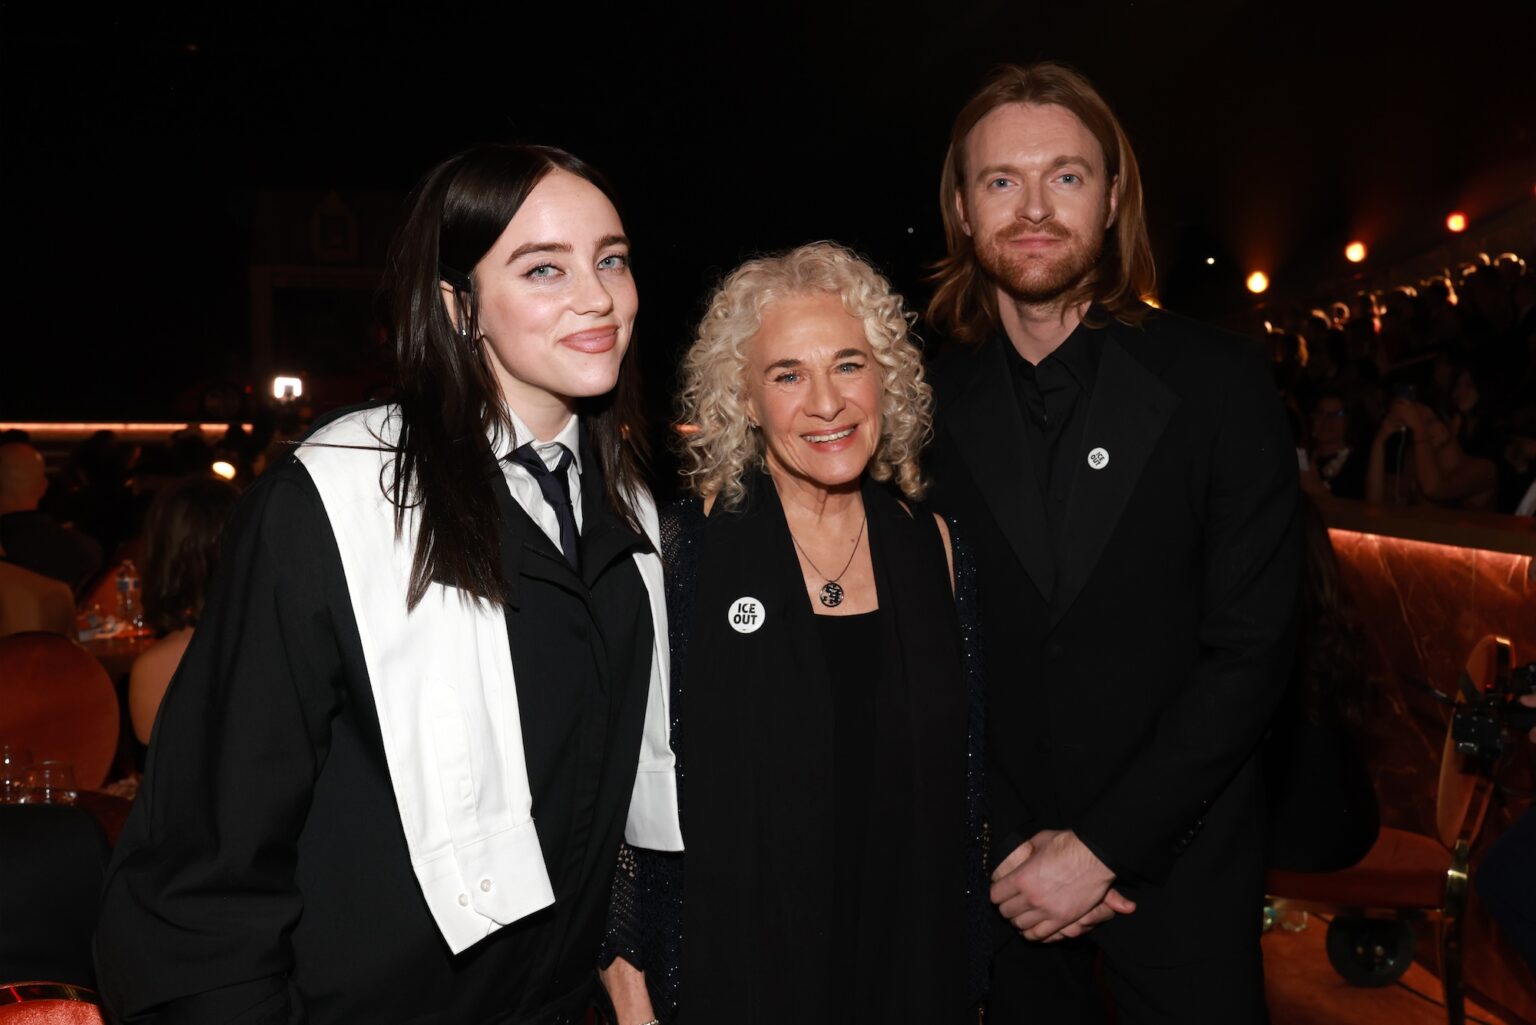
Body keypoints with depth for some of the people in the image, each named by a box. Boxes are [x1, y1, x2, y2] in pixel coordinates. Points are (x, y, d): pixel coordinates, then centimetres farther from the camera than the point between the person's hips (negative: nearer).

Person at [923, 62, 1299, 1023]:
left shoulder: (1221, 382, -9)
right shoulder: (929, 404, -5)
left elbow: (1251, 648, -11)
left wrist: (1103, 845, -14)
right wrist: (1006, 848, -8)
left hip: (1178, 861, -1)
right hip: (1002, 868, 2)